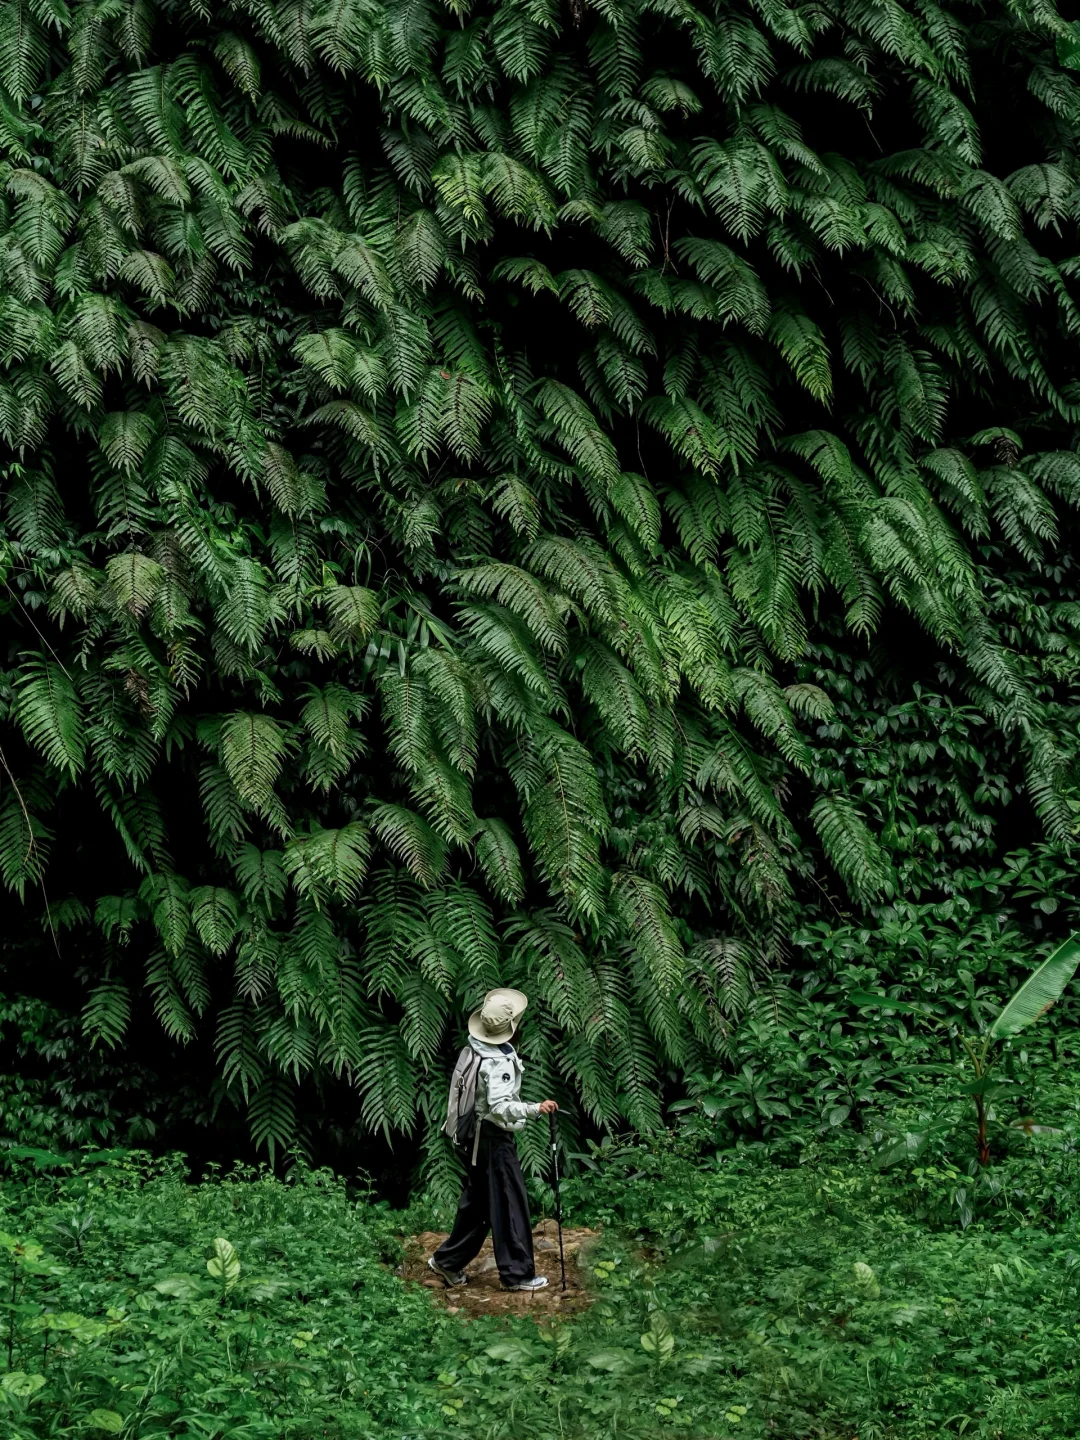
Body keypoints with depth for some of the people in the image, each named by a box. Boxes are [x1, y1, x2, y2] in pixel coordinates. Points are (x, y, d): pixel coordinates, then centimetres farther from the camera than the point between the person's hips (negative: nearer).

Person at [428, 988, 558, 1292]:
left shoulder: (476, 1048, 4)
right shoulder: (498, 1062, -25)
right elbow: (500, 1106, -36)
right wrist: (535, 1109, -45)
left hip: (478, 1134, 9)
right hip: (495, 1138, -9)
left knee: (477, 1202, 18)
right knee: (510, 1204, -1)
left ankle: (447, 1261, 25)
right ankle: (517, 1273, 5)